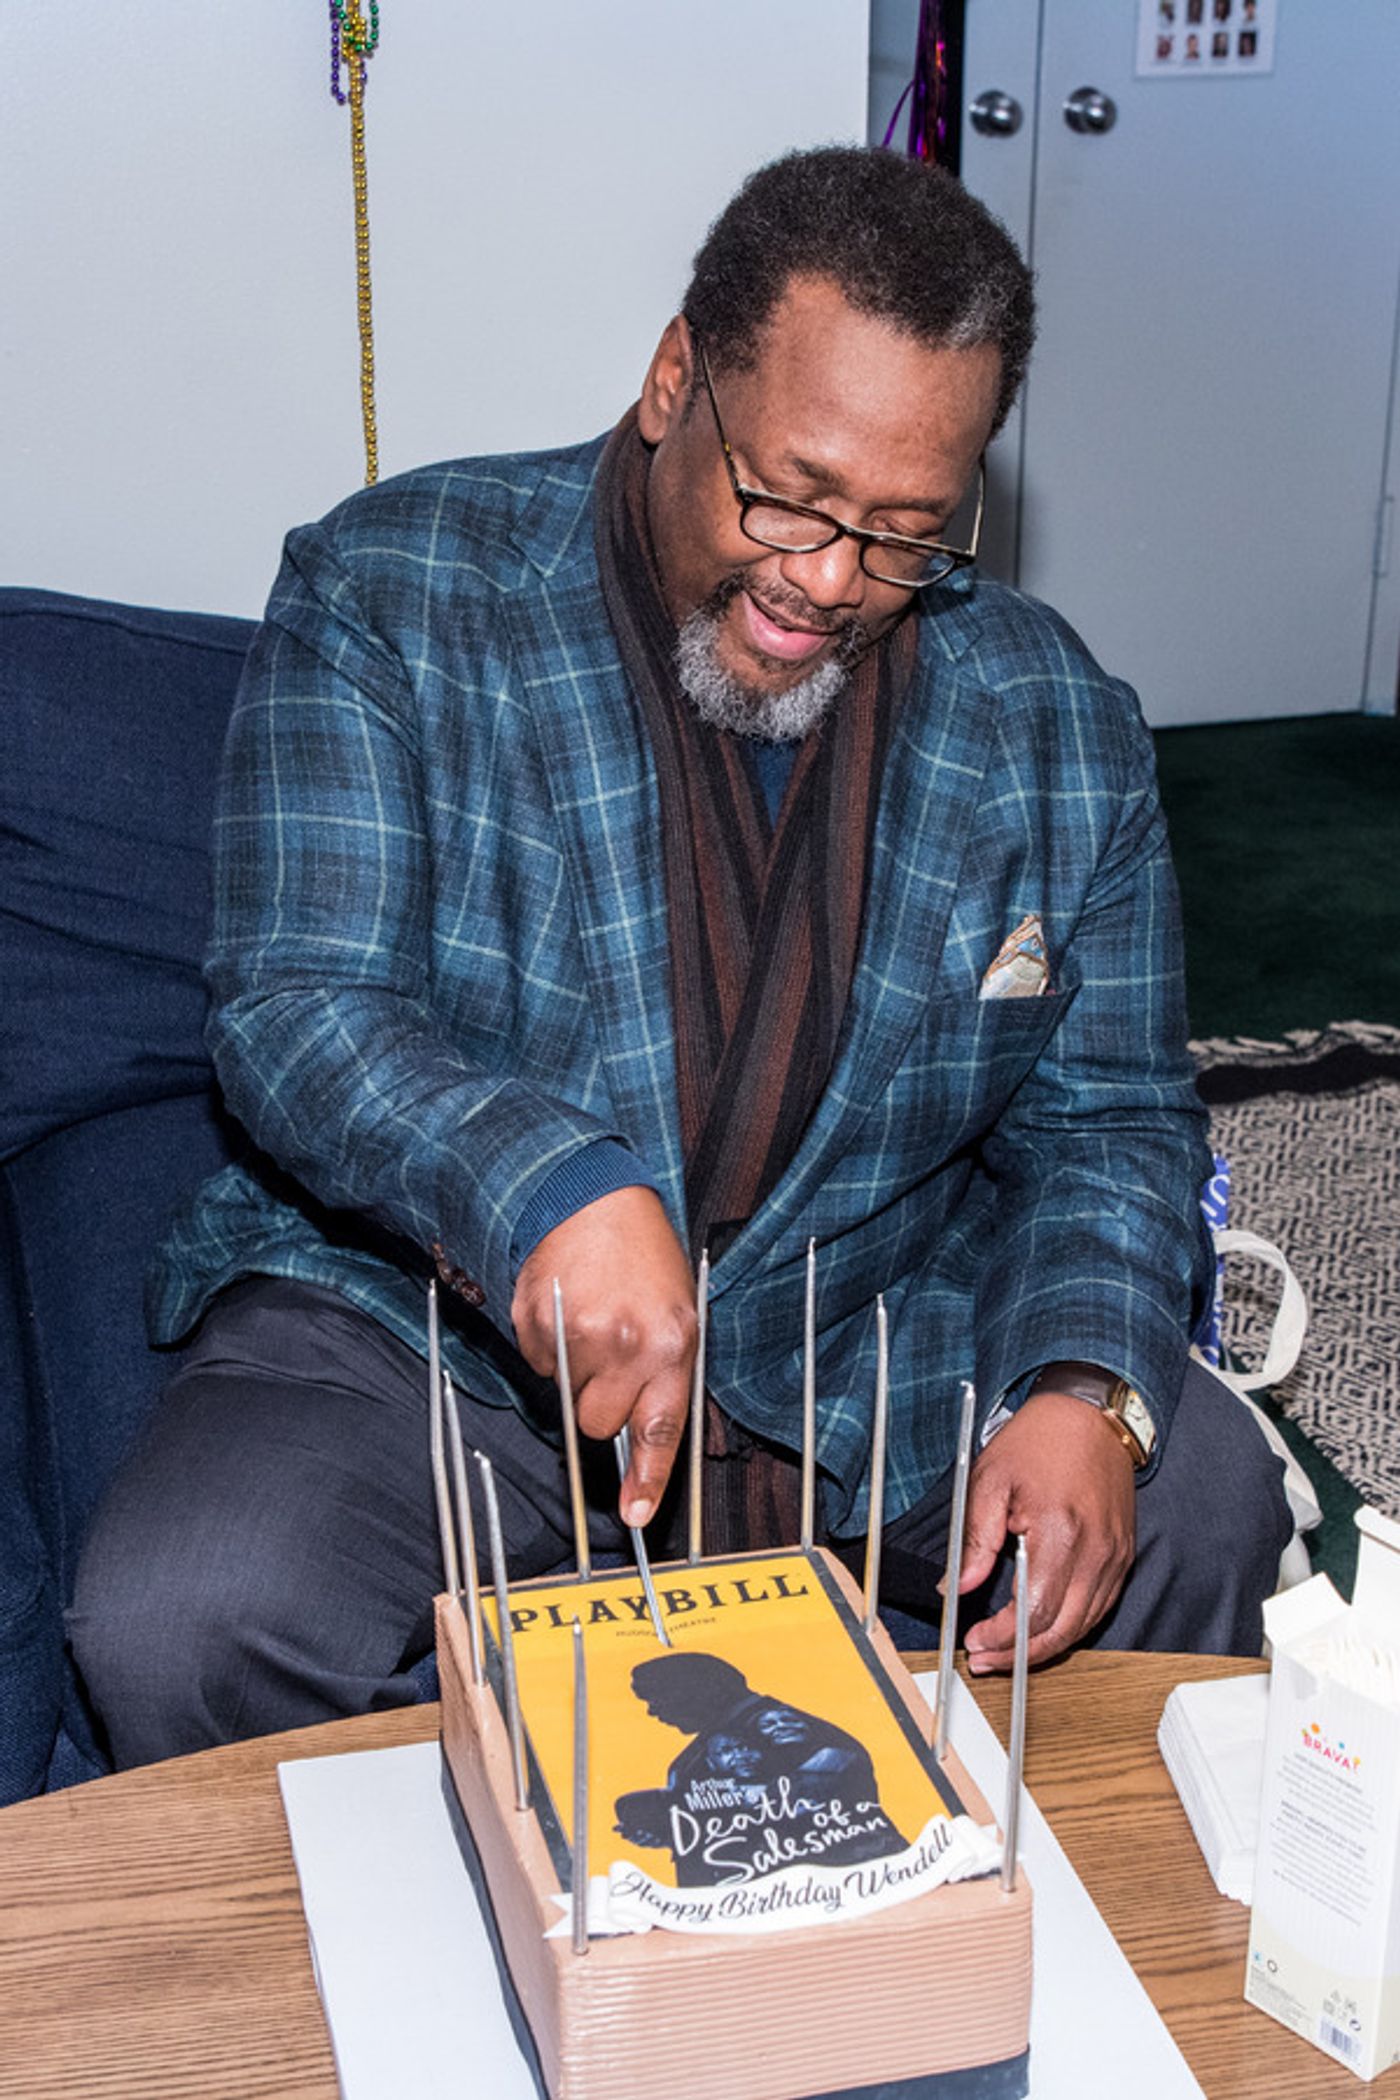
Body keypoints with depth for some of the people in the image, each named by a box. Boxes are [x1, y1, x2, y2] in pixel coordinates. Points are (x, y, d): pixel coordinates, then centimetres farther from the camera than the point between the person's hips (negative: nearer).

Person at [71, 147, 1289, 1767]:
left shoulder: (1050, 720, 1)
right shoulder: (392, 597, -9)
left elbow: (1107, 1115, 5)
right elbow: (295, 1008, -16)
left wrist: (1083, 1384, -16)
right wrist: (542, 1186, -37)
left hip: (875, 1331, 3)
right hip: (430, 1317, -2)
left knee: (1199, 1504, -18)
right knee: (177, 1621, -27)